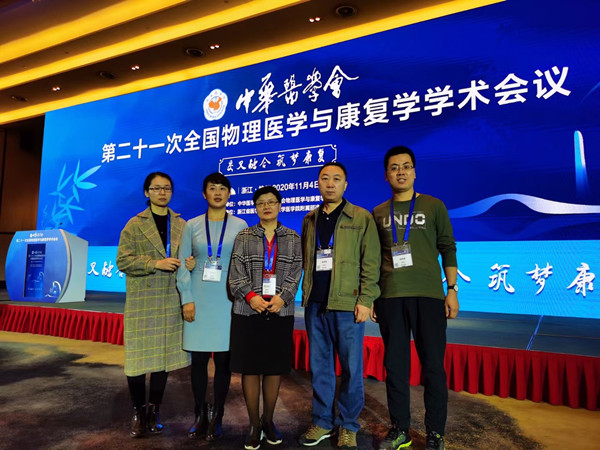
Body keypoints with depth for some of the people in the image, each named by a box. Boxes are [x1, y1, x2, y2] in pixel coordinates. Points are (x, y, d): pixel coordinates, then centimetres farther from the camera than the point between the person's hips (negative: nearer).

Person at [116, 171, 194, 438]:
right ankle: (138, 413, 20)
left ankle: (154, 411, 25)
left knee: (164, 355, 8)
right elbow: (123, 261, -4)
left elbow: (189, 256, 14)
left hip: (171, 301, 2)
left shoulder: (182, 225, 10)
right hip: (141, 301, -2)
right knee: (138, 356, 1)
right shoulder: (134, 225, 2)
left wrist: (192, 263, -9)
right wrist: (155, 263, -16)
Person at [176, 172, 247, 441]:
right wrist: (186, 299, -5)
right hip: (199, 299, 1)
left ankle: (216, 417, 20)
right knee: (198, 359, 7)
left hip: (227, 299, -1)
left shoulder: (240, 226, 2)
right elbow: (182, 265, 3)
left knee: (223, 359, 4)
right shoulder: (192, 225, 5)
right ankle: (200, 416, 23)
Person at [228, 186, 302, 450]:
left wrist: (282, 297, -14)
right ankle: (254, 425, 19)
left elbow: (296, 274, 1)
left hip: (280, 313, 1)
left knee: (275, 368, 9)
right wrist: (251, 296, -16)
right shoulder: (243, 237, 7)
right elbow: (235, 274, -1)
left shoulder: (293, 239, 9)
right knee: (250, 369, 4)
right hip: (248, 312, 0)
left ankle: (268, 421, 28)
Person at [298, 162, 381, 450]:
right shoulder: (309, 220, 13)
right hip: (315, 305, 4)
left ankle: (348, 426, 23)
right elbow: (305, 261, 15)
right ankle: (322, 422, 28)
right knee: (319, 367, 13)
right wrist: (306, 294, 7)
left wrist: (365, 300, -10)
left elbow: (371, 264, -4)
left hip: (347, 304, -4)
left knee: (351, 368, 6)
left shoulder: (362, 219, 0)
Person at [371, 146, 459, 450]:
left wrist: (452, 290, -1)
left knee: (433, 365, 4)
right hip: (390, 298, 2)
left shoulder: (433, 206, 7)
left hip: (428, 296, -1)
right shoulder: (378, 213, 11)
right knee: (395, 364, 8)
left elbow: (448, 249, 6)